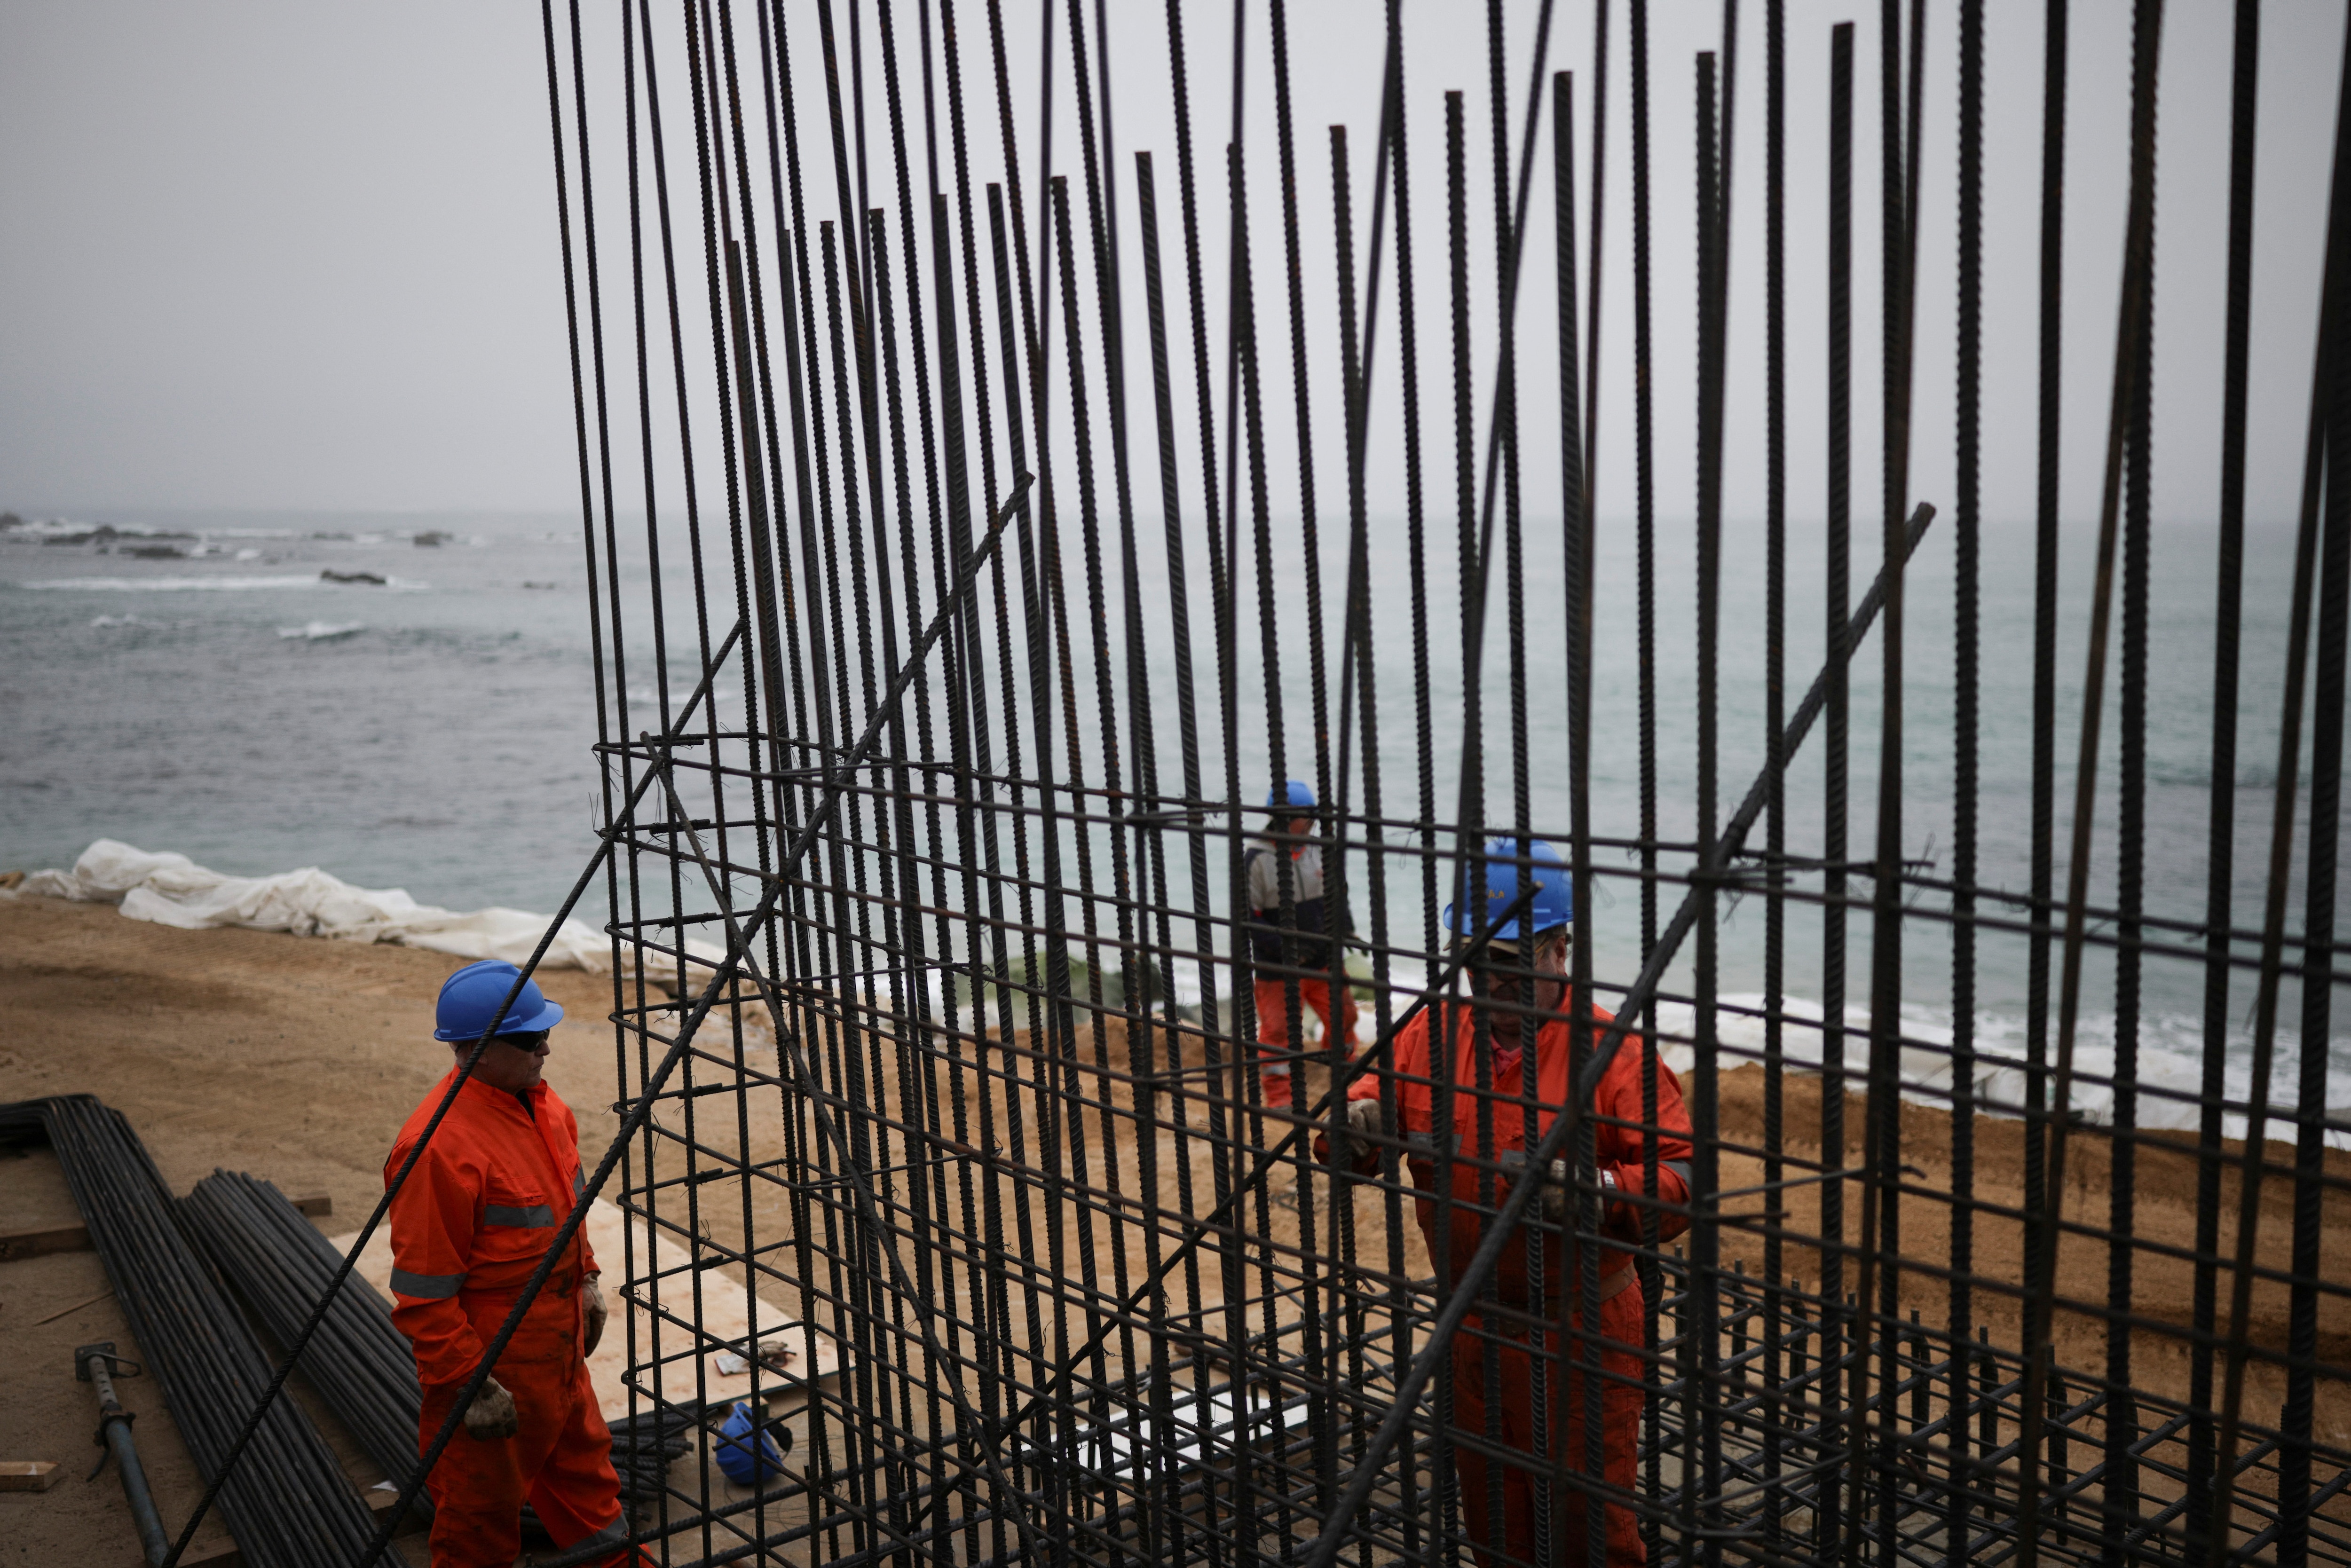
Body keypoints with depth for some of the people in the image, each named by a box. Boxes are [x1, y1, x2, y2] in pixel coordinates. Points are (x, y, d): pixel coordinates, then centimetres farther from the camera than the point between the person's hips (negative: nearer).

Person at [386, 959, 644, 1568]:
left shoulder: (541, 1102, 0)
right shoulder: (441, 1147, -30)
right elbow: (423, 1293, -25)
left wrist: (585, 1278, 18)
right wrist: (468, 1384, -22)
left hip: (557, 1346, 9)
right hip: (492, 1366, -9)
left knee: (582, 1458, 27)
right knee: (483, 1516, 9)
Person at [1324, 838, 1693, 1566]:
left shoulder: (1613, 1050, -15)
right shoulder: (1432, 1031, 1)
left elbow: (1683, 1177, -21)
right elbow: (1362, 1110, 2)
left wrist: (1597, 1194, -39)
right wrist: (1356, 1124, -22)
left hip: (1579, 1332, -5)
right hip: (1470, 1327, 5)